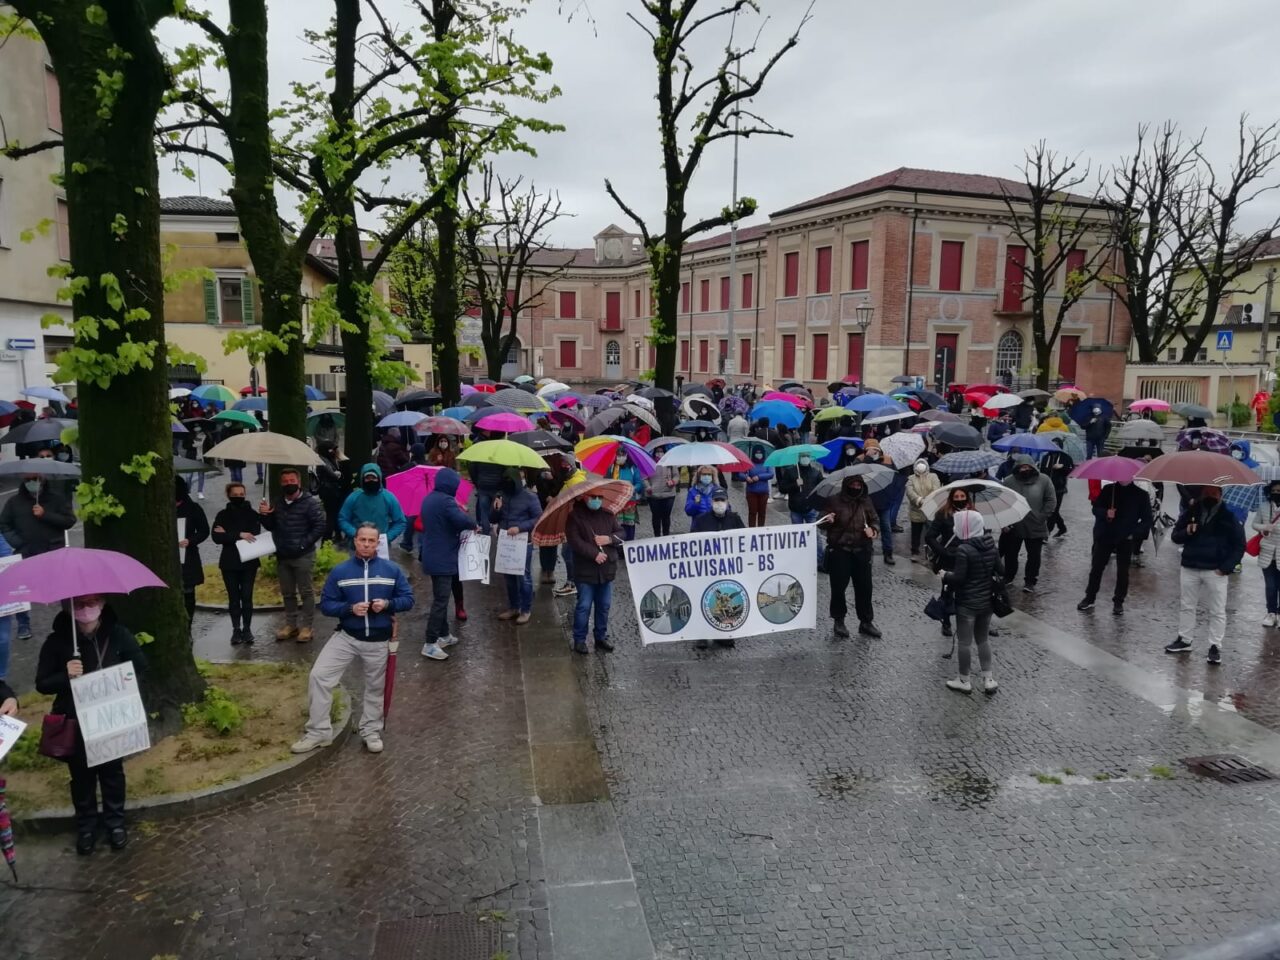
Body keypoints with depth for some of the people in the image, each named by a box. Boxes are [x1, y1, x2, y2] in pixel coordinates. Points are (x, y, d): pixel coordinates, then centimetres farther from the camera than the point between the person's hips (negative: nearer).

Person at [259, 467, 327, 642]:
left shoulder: (310, 503, -10)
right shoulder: (277, 502, 10)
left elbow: (319, 526, -15)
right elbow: (271, 527, 16)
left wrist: (304, 544, -17)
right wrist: (265, 515, -4)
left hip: (303, 556, -6)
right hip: (282, 556, 6)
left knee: (306, 591, 1)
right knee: (287, 593, 14)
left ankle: (306, 626, 9)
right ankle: (290, 624, 25)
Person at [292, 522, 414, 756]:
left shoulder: (392, 570, -3)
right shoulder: (339, 572, -5)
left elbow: (408, 599, -1)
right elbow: (325, 605, -5)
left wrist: (387, 604, -19)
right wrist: (350, 608, -22)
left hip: (378, 641, 0)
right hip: (346, 636, 0)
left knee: (375, 688, 13)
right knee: (319, 676, -11)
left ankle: (371, 731, 33)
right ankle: (318, 732, 2)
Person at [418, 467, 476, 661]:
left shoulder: (428, 499, 12)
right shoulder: (446, 500, -19)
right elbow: (461, 520, -31)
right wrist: (474, 525, -12)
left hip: (432, 556, 10)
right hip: (442, 559, -10)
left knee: (440, 598, 19)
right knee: (441, 600, -7)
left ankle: (444, 635, 28)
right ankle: (430, 644, -8)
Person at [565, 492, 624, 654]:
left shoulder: (608, 514, 7)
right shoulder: (574, 516, -7)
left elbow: (620, 533, 8)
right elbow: (574, 541, -16)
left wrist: (609, 539, -13)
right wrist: (595, 554, -20)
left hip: (607, 568, 5)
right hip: (585, 570, -5)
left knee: (604, 606, 12)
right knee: (584, 606, -1)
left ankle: (601, 637, 26)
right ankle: (579, 639, 12)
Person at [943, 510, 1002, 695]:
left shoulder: (963, 549, -22)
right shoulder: (991, 545, -1)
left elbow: (958, 577, -22)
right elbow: (999, 571, 6)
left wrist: (944, 576, -3)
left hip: (967, 604, -7)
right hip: (987, 601, 7)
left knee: (963, 642, 8)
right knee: (983, 640, 21)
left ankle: (964, 681, 20)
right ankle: (988, 680, 24)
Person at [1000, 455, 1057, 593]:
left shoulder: (1043, 480, -5)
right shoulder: (1009, 481, -5)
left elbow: (1051, 501, -1)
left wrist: (1042, 517, -9)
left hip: (1036, 528, -1)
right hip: (1013, 527, 1)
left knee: (1034, 556, 9)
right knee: (1010, 554, 14)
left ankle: (1030, 581, 22)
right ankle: (1008, 577, 32)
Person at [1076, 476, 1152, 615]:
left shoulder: (1141, 495, -1)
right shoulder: (1108, 489, 3)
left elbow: (1147, 519, 0)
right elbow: (1096, 508, 4)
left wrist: (1134, 533, -12)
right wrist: (1105, 513, -18)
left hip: (1125, 540, -1)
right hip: (1104, 536, 1)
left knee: (1122, 571, 5)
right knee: (1096, 568, 5)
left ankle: (1118, 602, 16)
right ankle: (1089, 597, 16)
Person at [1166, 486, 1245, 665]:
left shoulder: (1229, 516, -3)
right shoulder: (1190, 512, 3)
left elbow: (1239, 545, -2)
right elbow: (1175, 536, 7)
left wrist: (1227, 566, -12)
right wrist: (1186, 532, -15)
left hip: (1216, 571, -3)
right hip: (1190, 568, 3)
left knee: (1217, 611, 1)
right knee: (1187, 606, 13)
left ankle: (1215, 647, 8)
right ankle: (1184, 640, 25)